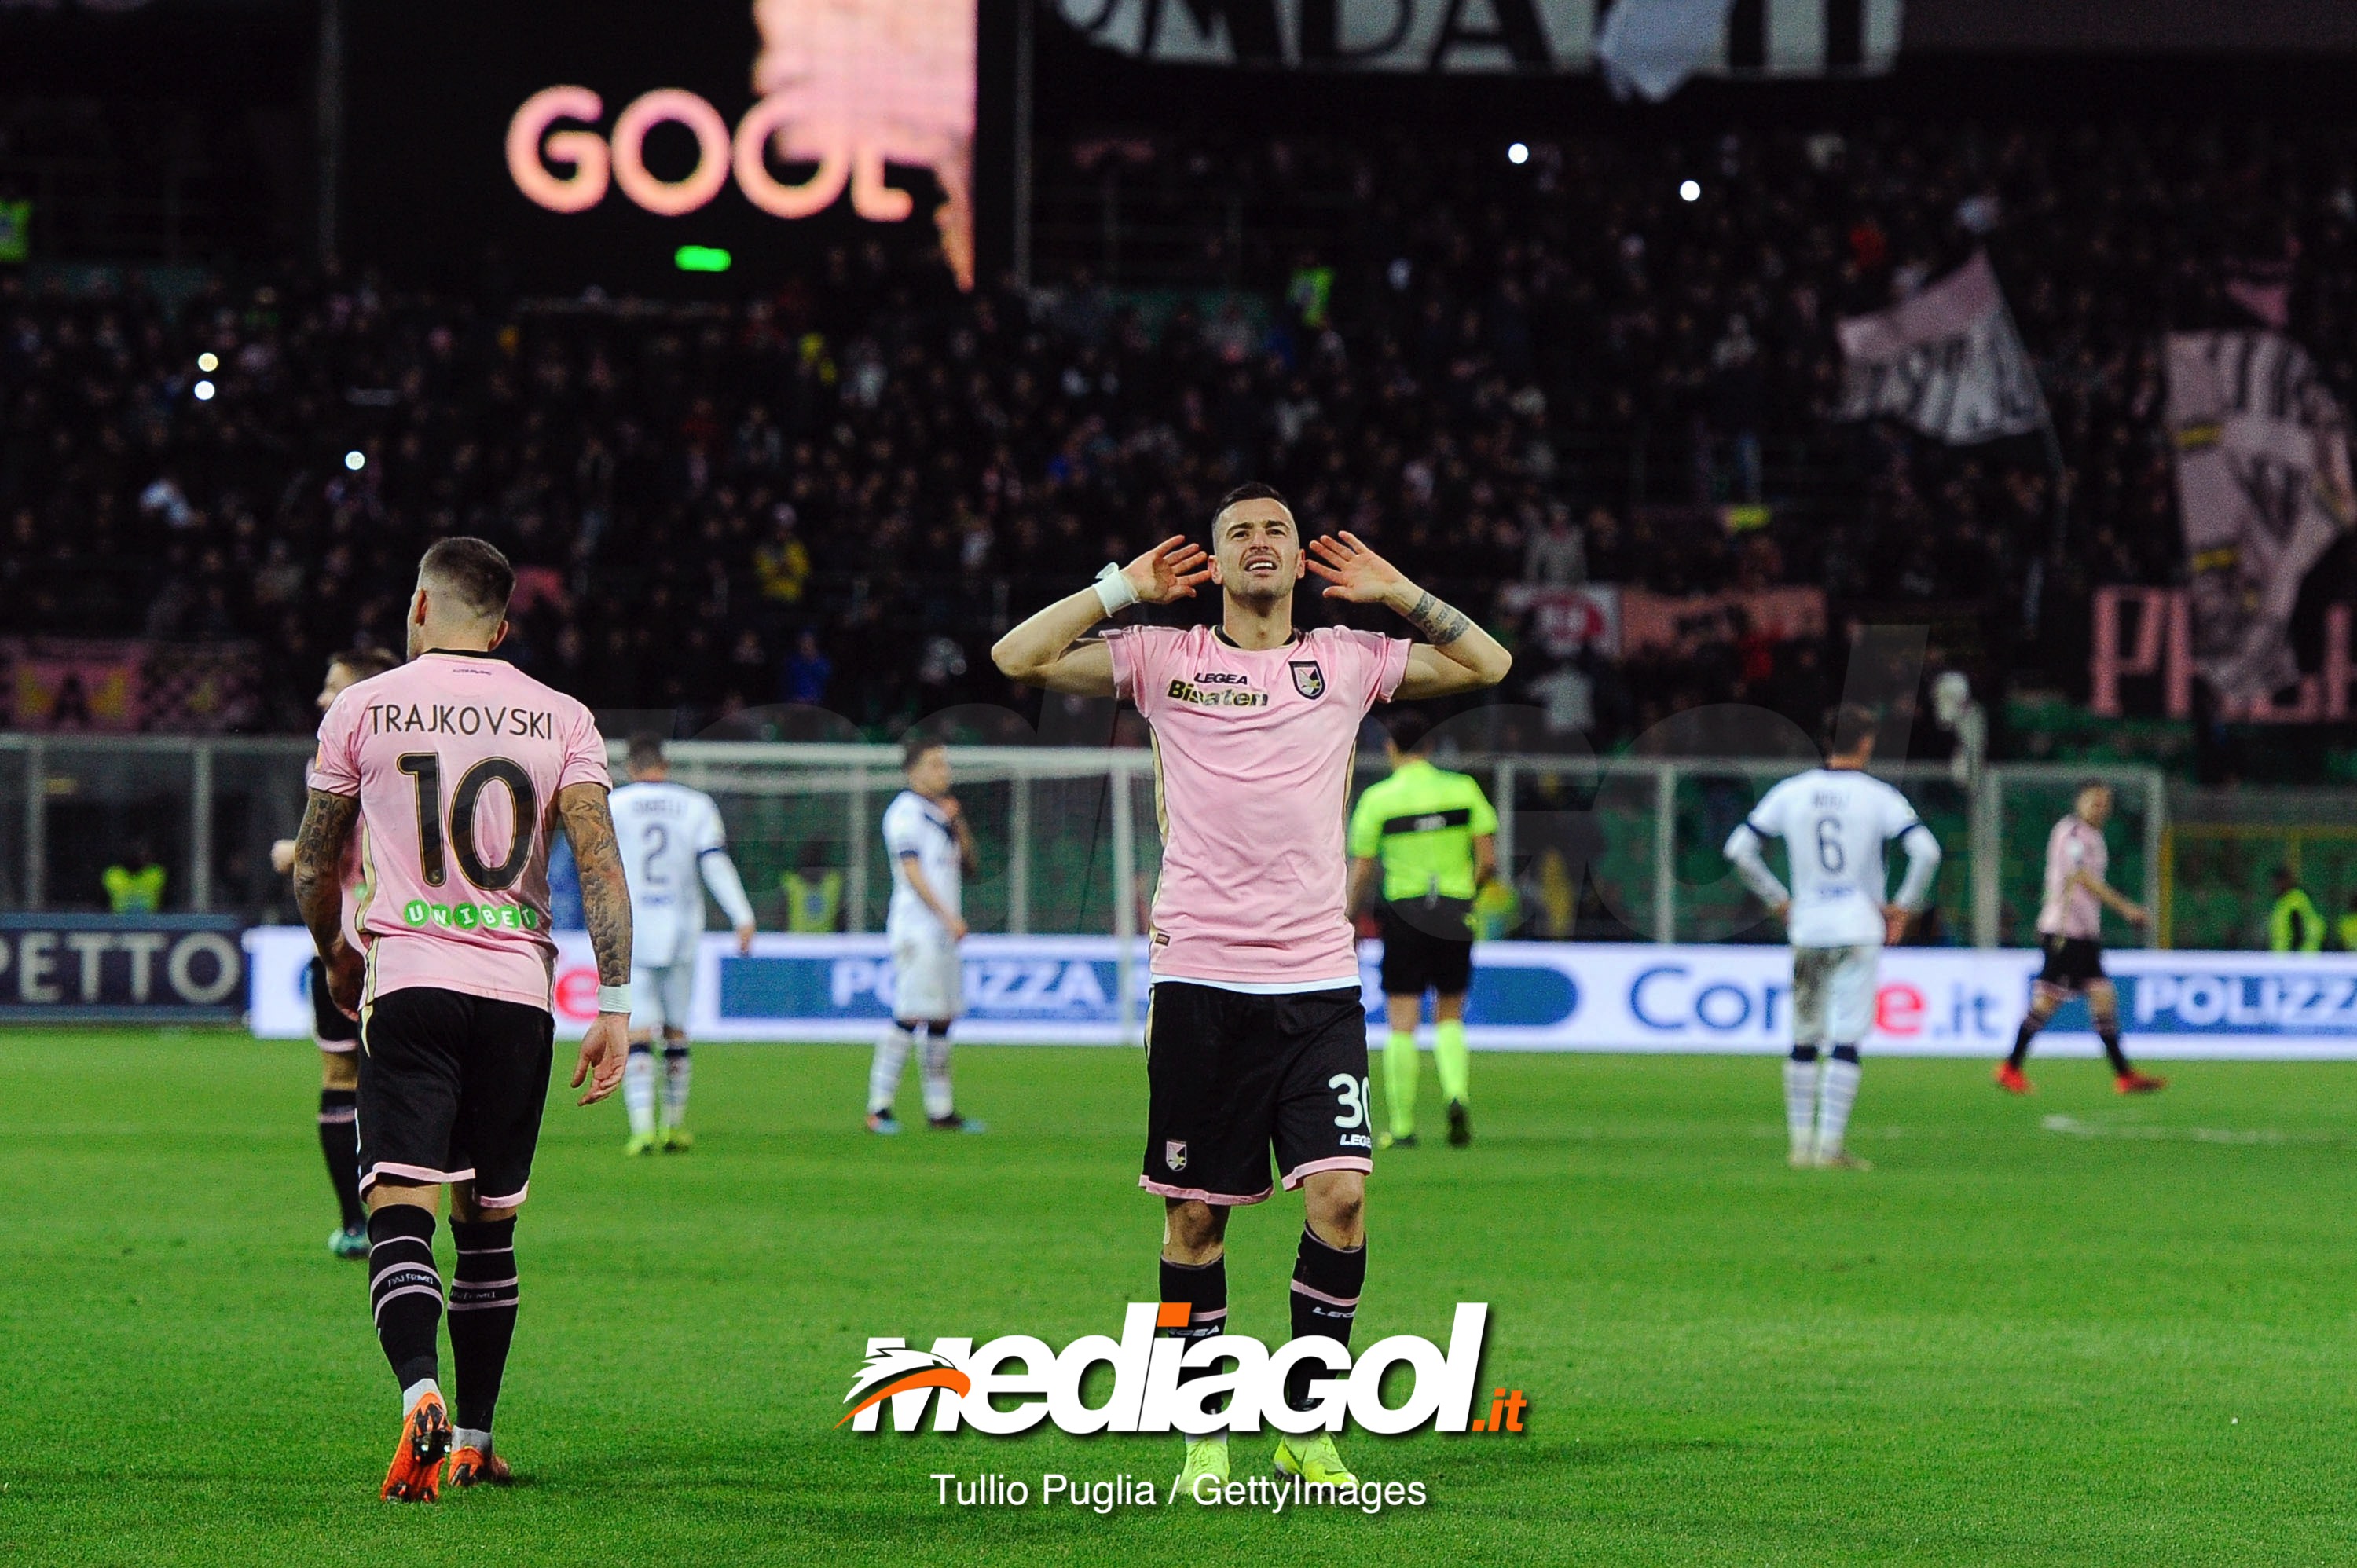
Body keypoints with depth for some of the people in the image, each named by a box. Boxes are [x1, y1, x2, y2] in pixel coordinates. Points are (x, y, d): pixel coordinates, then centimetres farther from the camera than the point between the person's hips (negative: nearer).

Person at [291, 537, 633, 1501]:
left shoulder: (362, 710, 4)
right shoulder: (561, 720, 7)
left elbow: (313, 867, 12)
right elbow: (600, 867, -3)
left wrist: (337, 955, 31)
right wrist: (615, 1008, -3)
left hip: (408, 984, -2)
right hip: (519, 989, 2)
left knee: (399, 1212, -10)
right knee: (489, 1225, 14)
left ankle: (422, 1395, -34)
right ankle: (474, 1441, 19)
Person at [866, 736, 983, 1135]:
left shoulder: (941, 812, 19)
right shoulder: (905, 811, -7)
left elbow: (967, 865, 19)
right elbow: (911, 870, -15)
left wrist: (957, 824, 4)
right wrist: (948, 916, -20)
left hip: (943, 931, 9)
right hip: (915, 926, -9)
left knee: (942, 1018, 8)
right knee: (910, 1015, -12)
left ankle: (940, 1110, 11)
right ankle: (879, 1106, -11)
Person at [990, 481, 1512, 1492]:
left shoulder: (1346, 660, 12)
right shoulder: (1163, 657, 7)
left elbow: (1487, 664, 18)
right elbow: (1017, 658, 2)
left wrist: (1395, 593, 11)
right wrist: (1123, 588, 3)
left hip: (1319, 980, 1)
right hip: (1199, 980, -1)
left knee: (1339, 1196, -11)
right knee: (1195, 1215, 1)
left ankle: (1308, 1430, 2)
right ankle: (1205, 1437, 11)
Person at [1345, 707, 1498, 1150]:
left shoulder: (1376, 799, -4)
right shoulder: (1464, 790, 1)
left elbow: (1361, 873, -2)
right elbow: (1488, 859, -1)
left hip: (1403, 911, -2)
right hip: (1455, 912, 2)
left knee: (1402, 1024, 2)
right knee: (1449, 1018, 15)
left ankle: (1402, 1126, 1)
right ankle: (1457, 1094, -10)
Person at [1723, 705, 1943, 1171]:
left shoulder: (1791, 792, 3)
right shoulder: (1878, 797, -5)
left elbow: (1739, 848, 3)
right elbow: (1926, 851, -14)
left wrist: (1777, 900, 11)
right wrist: (1903, 906, -2)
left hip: (1806, 930, 3)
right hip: (1858, 931, -3)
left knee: (1804, 1041, 11)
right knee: (1847, 1041, -3)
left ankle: (1801, 1143, 11)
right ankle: (1830, 1145, -9)